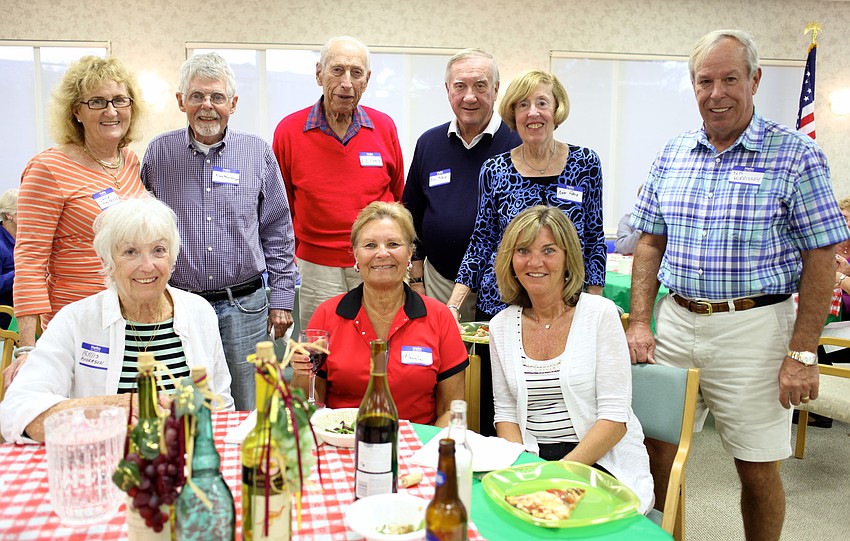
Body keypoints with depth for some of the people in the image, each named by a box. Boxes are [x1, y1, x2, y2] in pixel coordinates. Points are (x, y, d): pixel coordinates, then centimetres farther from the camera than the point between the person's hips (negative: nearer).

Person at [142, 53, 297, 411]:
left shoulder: (258, 153, 3)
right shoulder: (158, 153, 4)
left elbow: (278, 231, 7)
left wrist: (281, 297, 4)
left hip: (244, 307, 0)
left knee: (247, 419, 9)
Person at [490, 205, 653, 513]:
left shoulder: (601, 313, -6)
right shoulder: (501, 326, 6)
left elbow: (614, 418, -9)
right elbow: (506, 413, 9)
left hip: (602, 461, -3)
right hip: (532, 458, 4)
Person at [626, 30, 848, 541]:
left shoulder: (795, 154, -5)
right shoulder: (673, 154, 7)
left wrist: (802, 354, -12)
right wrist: (640, 323, 1)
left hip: (753, 327, -3)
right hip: (675, 321, 4)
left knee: (758, 470, 8)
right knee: (656, 452, 10)